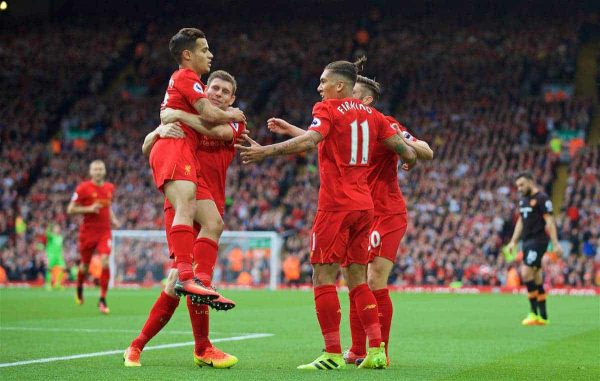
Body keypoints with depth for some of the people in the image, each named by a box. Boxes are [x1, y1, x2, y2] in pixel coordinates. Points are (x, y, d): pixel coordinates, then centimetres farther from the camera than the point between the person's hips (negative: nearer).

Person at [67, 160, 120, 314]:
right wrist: (89, 209, -18)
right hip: (88, 232, -2)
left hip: (105, 232, 2)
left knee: (105, 262, -17)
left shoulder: (110, 187, 7)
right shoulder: (83, 188, -8)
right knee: (85, 265, 11)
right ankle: (79, 289, 44)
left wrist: (113, 219, 8)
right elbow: (70, 210, -7)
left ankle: (102, 300, -12)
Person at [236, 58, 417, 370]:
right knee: (358, 279, 12)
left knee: (323, 277, -4)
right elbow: (406, 150, 12)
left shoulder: (328, 109, -5)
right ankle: (377, 350, 7)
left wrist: (266, 151, -26)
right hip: (364, 205, 7)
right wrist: (410, 158, 34)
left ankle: (333, 354, -8)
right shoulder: (371, 114, 13)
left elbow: (309, 141, -23)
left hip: (336, 205, -7)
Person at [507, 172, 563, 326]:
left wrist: (555, 244, -18)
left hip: (538, 241, -8)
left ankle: (534, 313, -11)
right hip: (527, 242, 8)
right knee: (536, 278, 8)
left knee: (526, 273, -17)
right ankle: (543, 317, 11)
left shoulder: (541, 198, -9)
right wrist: (513, 241, 17)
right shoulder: (523, 200, 16)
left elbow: (549, 221, -13)